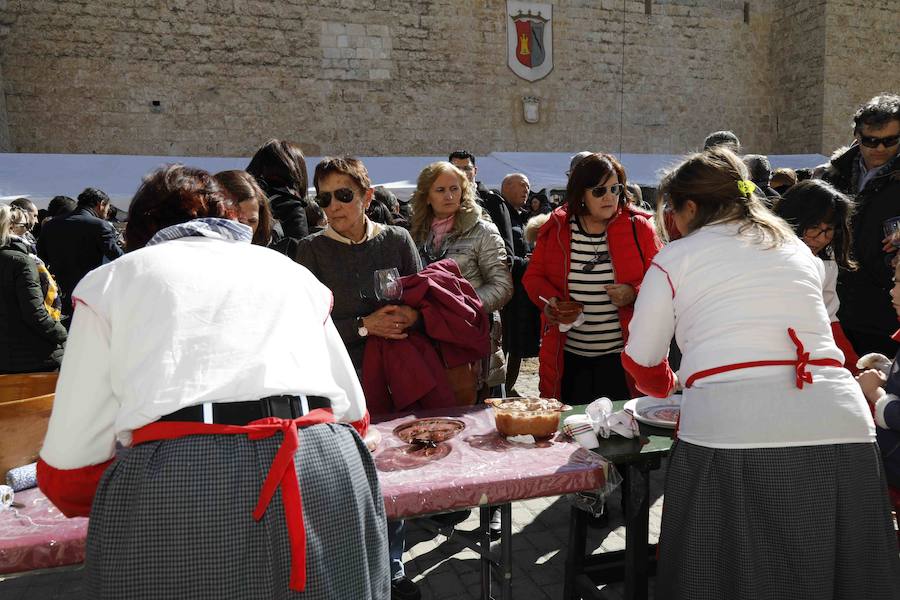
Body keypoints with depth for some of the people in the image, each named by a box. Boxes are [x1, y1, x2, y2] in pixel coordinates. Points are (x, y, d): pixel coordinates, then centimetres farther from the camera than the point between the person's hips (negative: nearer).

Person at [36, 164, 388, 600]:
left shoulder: (112, 279, 15)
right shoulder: (291, 271, 22)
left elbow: (67, 471, 8)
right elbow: (355, 414, 22)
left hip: (175, 490, -2)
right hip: (328, 476, 3)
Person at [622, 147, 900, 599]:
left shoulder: (675, 257, 6)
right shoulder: (800, 250, 19)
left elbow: (641, 361, 9)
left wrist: (671, 386, 31)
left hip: (729, 432, -4)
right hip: (842, 428, 5)